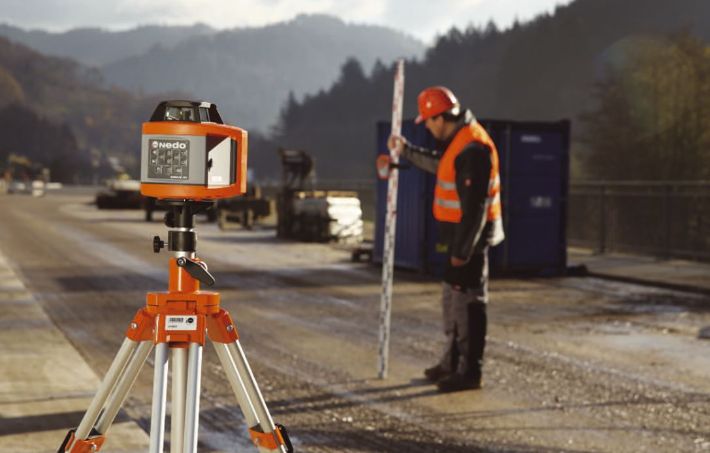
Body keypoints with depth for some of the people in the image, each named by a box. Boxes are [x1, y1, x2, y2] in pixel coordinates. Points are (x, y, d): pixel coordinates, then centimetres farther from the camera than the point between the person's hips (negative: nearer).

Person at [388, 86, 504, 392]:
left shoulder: (472, 149, -24)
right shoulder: (459, 141, 9)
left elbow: (475, 206, -26)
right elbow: (439, 164, 33)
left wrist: (463, 249, -24)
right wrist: (406, 151, 38)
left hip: (470, 235, -11)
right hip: (460, 233, 11)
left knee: (468, 300, -6)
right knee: (452, 297, 19)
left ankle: (470, 372, 0)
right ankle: (452, 362, 31)